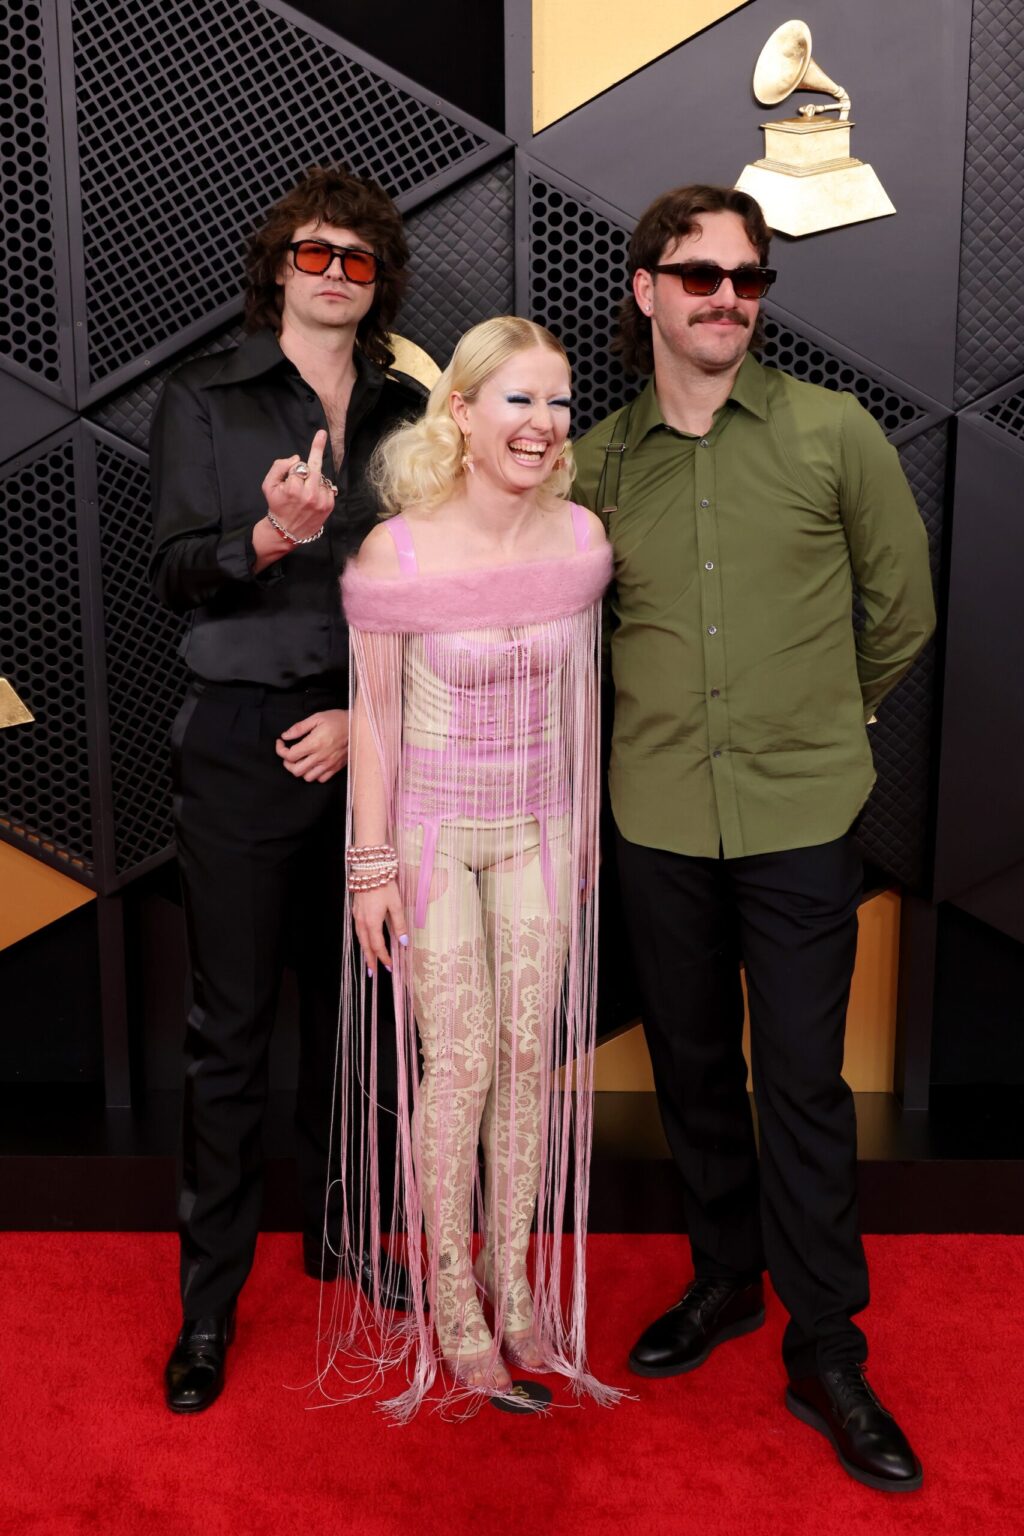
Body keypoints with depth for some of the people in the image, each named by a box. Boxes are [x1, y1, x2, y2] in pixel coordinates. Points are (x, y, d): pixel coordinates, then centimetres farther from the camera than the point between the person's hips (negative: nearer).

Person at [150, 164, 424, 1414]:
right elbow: (174, 573, -5)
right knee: (231, 1026, 2)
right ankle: (209, 1298, 17)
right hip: (243, 745, -2)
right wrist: (271, 536, -24)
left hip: (368, 739, 3)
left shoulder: (405, 413, 10)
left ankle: (338, 1232, 31)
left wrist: (368, 715, -4)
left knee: (351, 1001, 11)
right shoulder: (204, 400, 3)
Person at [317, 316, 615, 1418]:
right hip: (432, 831, -4)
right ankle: (448, 1300, 23)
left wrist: (588, 821, 12)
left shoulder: (580, 537, -7)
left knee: (531, 1055, 9)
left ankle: (512, 1280, 28)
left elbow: (578, 686, 6)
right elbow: (374, 712, -11)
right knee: (460, 1065, 1)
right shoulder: (397, 552, -19)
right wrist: (372, 864, -8)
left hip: (539, 830, 4)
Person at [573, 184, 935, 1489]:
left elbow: (902, 607, 8)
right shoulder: (596, 463, 2)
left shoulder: (834, 435, -3)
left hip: (802, 814, -2)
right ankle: (725, 1279, 36)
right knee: (690, 1066, 15)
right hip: (660, 817, 3)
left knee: (804, 1082, 4)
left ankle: (825, 1350, 20)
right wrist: (676, 725, 12)